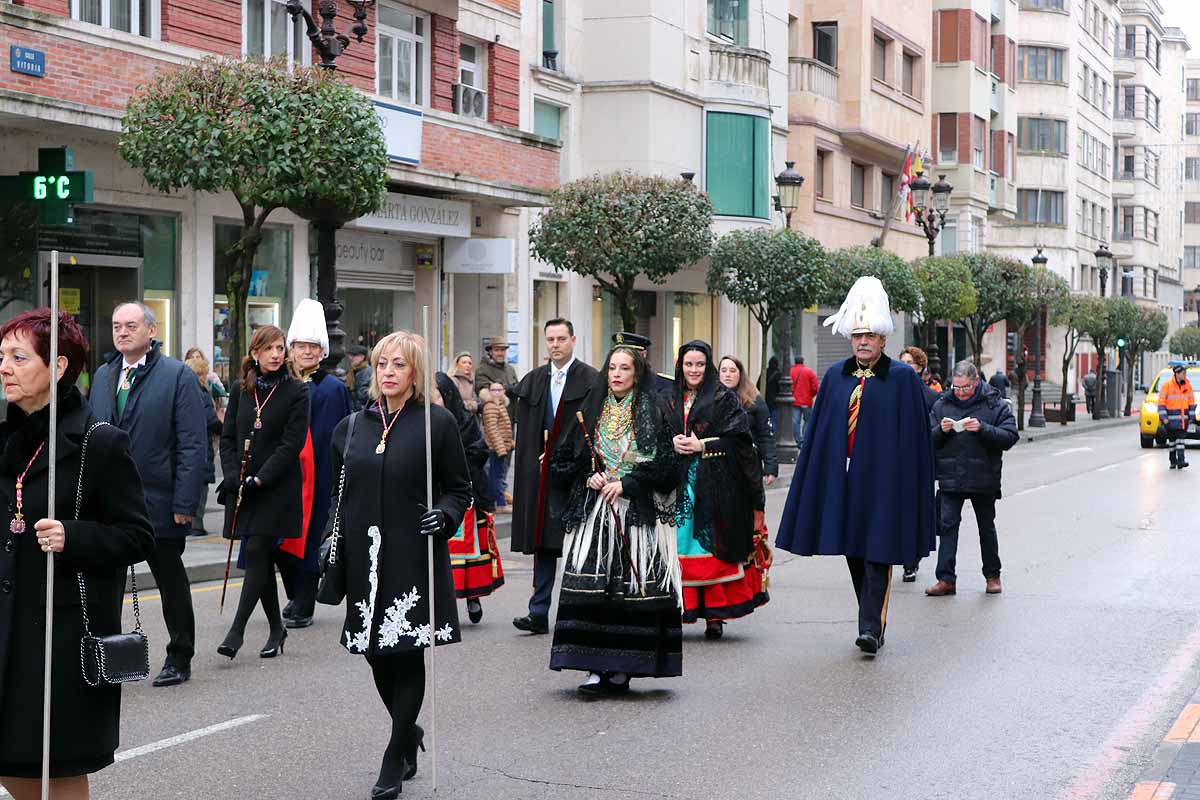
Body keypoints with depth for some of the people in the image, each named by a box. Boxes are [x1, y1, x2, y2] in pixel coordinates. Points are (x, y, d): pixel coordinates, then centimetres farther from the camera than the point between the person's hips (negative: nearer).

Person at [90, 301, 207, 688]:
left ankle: (179, 659, 22)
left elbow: (194, 445, -11)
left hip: (159, 502, -5)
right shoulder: (103, 375, 11)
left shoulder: (178, 376, -7)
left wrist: (185, 503, -16)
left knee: (172, 584, 9)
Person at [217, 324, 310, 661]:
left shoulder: (296, 392, -4)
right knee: (261, 558, 9)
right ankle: (276, 628, 21)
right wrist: (232, 475, -5)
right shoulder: (240, 390, 10)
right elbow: (227, 436, 10)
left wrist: (259, 479, -15)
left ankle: (236, 630, -13)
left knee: (256, 553, -12)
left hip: (277, 489, -4)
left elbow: (291, 444, -9)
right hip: (243, 488, 5)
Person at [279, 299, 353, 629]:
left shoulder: (334, 389, -2)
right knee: (281, 537, 5)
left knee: (308, 536, -2)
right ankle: (297, 597, 25)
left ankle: (303, 607, 6)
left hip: (317, 475, -4)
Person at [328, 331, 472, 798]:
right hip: (365, 558, 4)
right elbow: (340, 493, 18)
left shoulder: (437, 423, -2)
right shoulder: (353, 426, 11)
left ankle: (395, 761, 6)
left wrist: (444, 516, -17)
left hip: (414, 559, -4)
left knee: (407, 656, -3)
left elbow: (459, 489, 1)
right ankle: (409, 732, 33)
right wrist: (333, 540, 9)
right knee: (376, 654, 8)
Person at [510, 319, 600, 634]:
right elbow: (525, 433, 12)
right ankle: (539, 614, 5)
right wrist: (540, 459, 0)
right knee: (543, 543, 4)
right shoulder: (533, 381, 13)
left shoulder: (591, 381, -2)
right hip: (541, 473, 4)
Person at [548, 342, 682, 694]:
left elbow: (667, 467, -3)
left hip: (637, 514, -2)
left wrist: (626, 484, -12)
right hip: (593, 513, 2)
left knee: (631, 586, -5)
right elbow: (561, 460, 13)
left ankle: (621, 667, 2)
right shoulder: (590, 412, 11)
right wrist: (587, 476, -5)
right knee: (591, 586, -8)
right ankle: (597, 666, -6)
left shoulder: (653, 414, 3)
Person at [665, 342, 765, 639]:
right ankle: (679, 607, 1)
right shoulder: (671, 401, 14)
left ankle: (715, 614, 0)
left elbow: (738, 441, -5)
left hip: (715, 484, -3)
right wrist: (672, 443, -9)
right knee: (681, 545, -2)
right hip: (679, 484, 3)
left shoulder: (724, 399, 3)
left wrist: (702, 445, -12)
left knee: (714, 546, -4)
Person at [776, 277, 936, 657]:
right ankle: (873, 622, 23)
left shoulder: (903, 379, -2)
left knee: (877, 554, -7)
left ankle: (871, 628, -9)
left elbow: (915, 436, -4)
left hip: (883, 479, -5)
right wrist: (814, 480, 7)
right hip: (842, 479, 5)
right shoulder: (835, 377, 11)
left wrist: (914, 486, -8)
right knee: (854, 555, 10)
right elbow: (818, 433, 12)